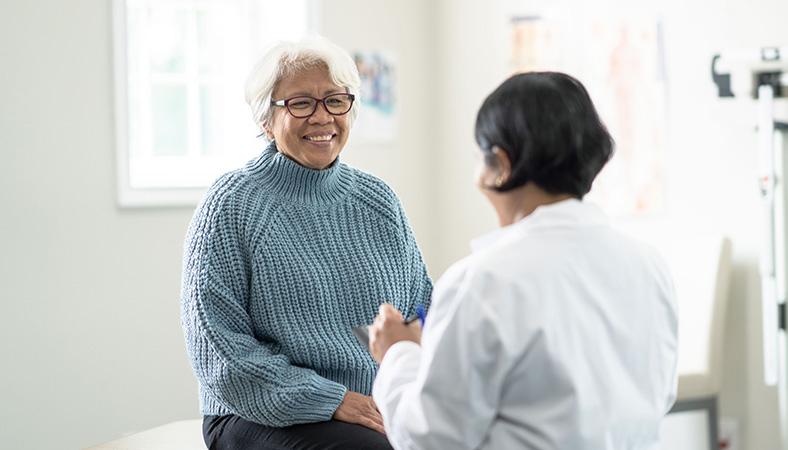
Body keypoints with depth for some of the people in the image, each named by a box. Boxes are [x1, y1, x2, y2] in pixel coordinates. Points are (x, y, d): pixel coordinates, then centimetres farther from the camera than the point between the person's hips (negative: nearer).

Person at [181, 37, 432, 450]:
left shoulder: (379, 202, 14)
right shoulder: (229, 208, -2)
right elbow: (219, 346, -10)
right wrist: (333, 400, -16)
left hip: (389, 410, 5)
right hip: (267, 414, -5)